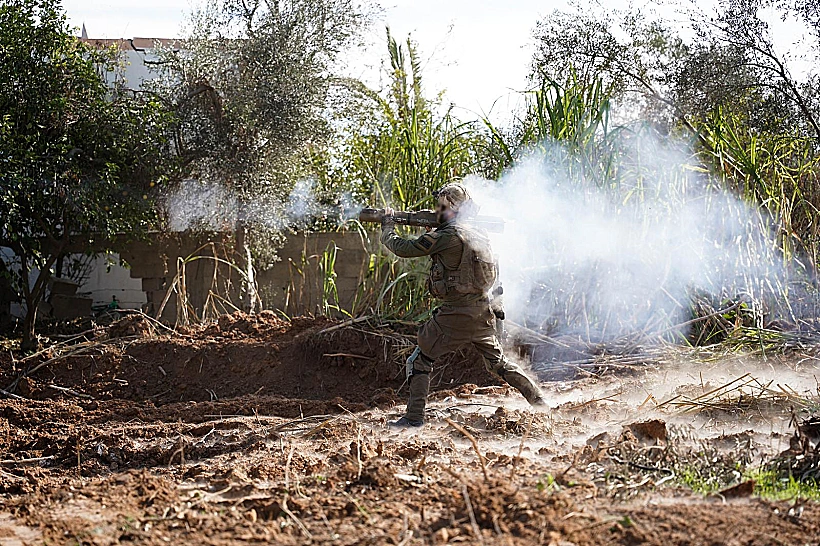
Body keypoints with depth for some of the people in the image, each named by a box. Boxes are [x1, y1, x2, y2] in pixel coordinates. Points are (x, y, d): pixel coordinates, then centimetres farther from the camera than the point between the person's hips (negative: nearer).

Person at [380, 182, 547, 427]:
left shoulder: (446, 236, -13)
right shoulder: (480, 235, 9)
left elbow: (403, 248, -8)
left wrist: (388, 225, 11)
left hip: (455, 316, -7)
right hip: (483, 313, 7)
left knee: (419, 360, 5)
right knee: (498, 363, 21)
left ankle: (414, 417, 3)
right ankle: (539, 401, 20)